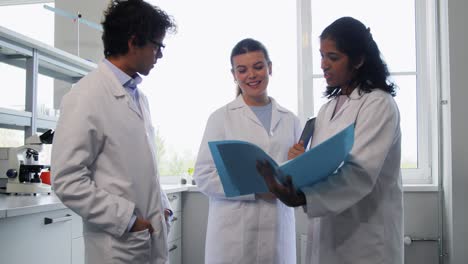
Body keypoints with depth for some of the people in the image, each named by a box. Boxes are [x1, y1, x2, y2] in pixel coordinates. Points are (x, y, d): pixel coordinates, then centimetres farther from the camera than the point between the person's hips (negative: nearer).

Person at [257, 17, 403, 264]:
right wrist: (301, 158, -12)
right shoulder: (328, 108, 12)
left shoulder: (379, 104, -11)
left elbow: (360, 172, -23)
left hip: (364, 238, -6)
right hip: (326, 233, 6)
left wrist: (300, 197, -36)